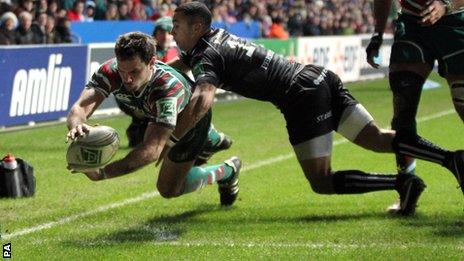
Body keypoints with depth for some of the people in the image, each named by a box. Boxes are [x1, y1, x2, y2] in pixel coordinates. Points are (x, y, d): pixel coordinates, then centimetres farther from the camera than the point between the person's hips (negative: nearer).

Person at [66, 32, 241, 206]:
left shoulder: (169, 88, -50)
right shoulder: (109, 72, -38)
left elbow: (154, 149, -57)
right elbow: (80, 107, -47)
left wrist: (103, 173, -68)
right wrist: (77, 126, -74)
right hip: (156, 117, 5)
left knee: (169, 189, 0)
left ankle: (226, 172, 26)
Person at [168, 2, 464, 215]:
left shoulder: (206, 57, -8)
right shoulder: (217, 36, 18)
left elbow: (203, 99, -28)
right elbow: (181, 64, 35)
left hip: (303, 96, -9)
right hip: (318, 75, 9)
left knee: (322, 182, -3)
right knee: (378, 138, 11)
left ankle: (402, 183, -12)